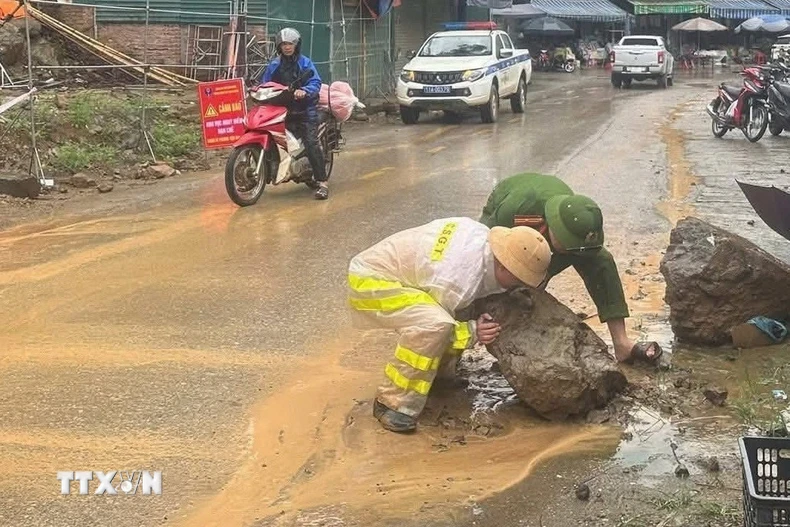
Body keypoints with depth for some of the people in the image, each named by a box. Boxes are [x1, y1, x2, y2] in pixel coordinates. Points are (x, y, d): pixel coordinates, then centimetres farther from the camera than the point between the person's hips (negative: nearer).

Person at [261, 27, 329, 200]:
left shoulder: (305, 63, 2)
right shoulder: (274, 65, 14)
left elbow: (316, 82, -10)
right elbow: (265, 83, 16)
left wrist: (304, 91, -29)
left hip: (305, 110, -4)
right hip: (281, 109, 4)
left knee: (311, 144, -16)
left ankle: (322, 182, -17)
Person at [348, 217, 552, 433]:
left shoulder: (485, 236, -8)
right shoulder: (461, 276, -31)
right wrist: (473, 333, -24)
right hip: (370, 281, -9)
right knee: (433, 325, -33)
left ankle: (438, 375, 22)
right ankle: (393, 404, -19)